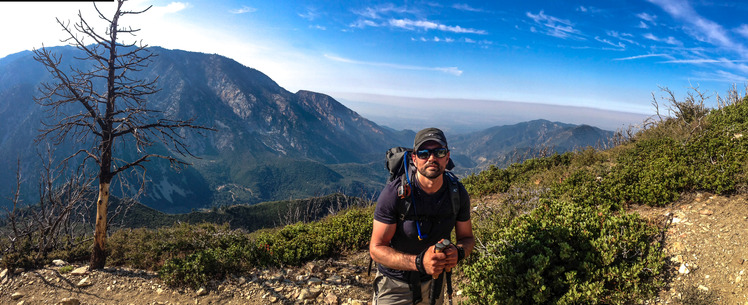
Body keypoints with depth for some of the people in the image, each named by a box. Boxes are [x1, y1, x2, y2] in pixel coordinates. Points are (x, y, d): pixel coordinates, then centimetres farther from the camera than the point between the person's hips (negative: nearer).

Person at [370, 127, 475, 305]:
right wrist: (419, 262, -36)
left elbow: (467, 237, 0)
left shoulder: (458, 193, -12)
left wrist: (458, 252, -24)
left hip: (433, 283, 4)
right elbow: (376, 248, -23)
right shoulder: (394, 193, -25)